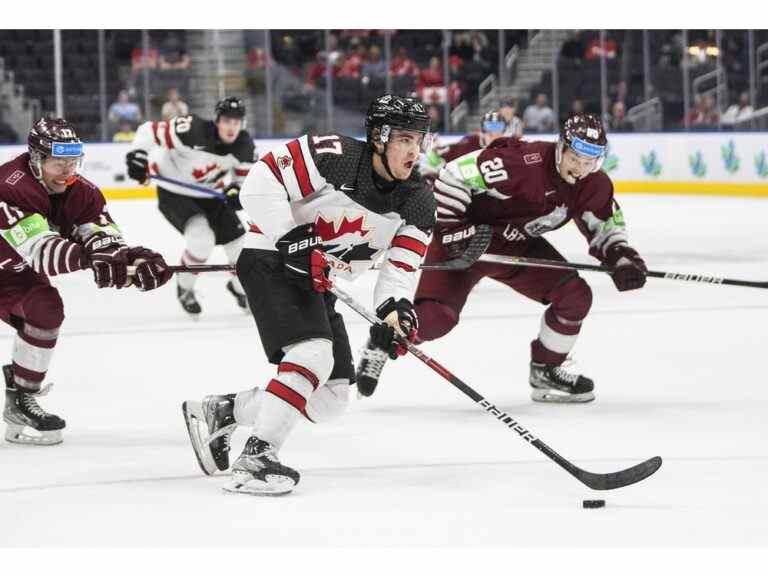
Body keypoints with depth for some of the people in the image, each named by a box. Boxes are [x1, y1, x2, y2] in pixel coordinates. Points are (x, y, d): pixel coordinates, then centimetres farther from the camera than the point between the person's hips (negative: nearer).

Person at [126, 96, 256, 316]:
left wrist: (239, 191, -14)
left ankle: (240, 287, 34)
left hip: (211, 195, 6)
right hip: (174, 193, -6)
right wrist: (137, 154, -35)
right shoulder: (193, 131, -30)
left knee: (237, 240, 3)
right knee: (201, 239, -26)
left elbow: (245, 173, 5)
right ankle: (184, 288, 0)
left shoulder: (244, 145, -12)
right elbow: (150, 130, -24)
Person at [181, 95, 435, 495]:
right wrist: (294, 242, -28)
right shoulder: (333, 156, -21)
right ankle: (256, 457, -26)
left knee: (330, 399, 6)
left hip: (316, 283, 8)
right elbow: (260, 184, -22)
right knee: (313, 354, -28)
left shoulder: (418, 203, -3)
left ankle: (219, 410, 17)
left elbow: (400, 269, -8)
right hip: (270, 263, -8)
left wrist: (396, 310, -28)